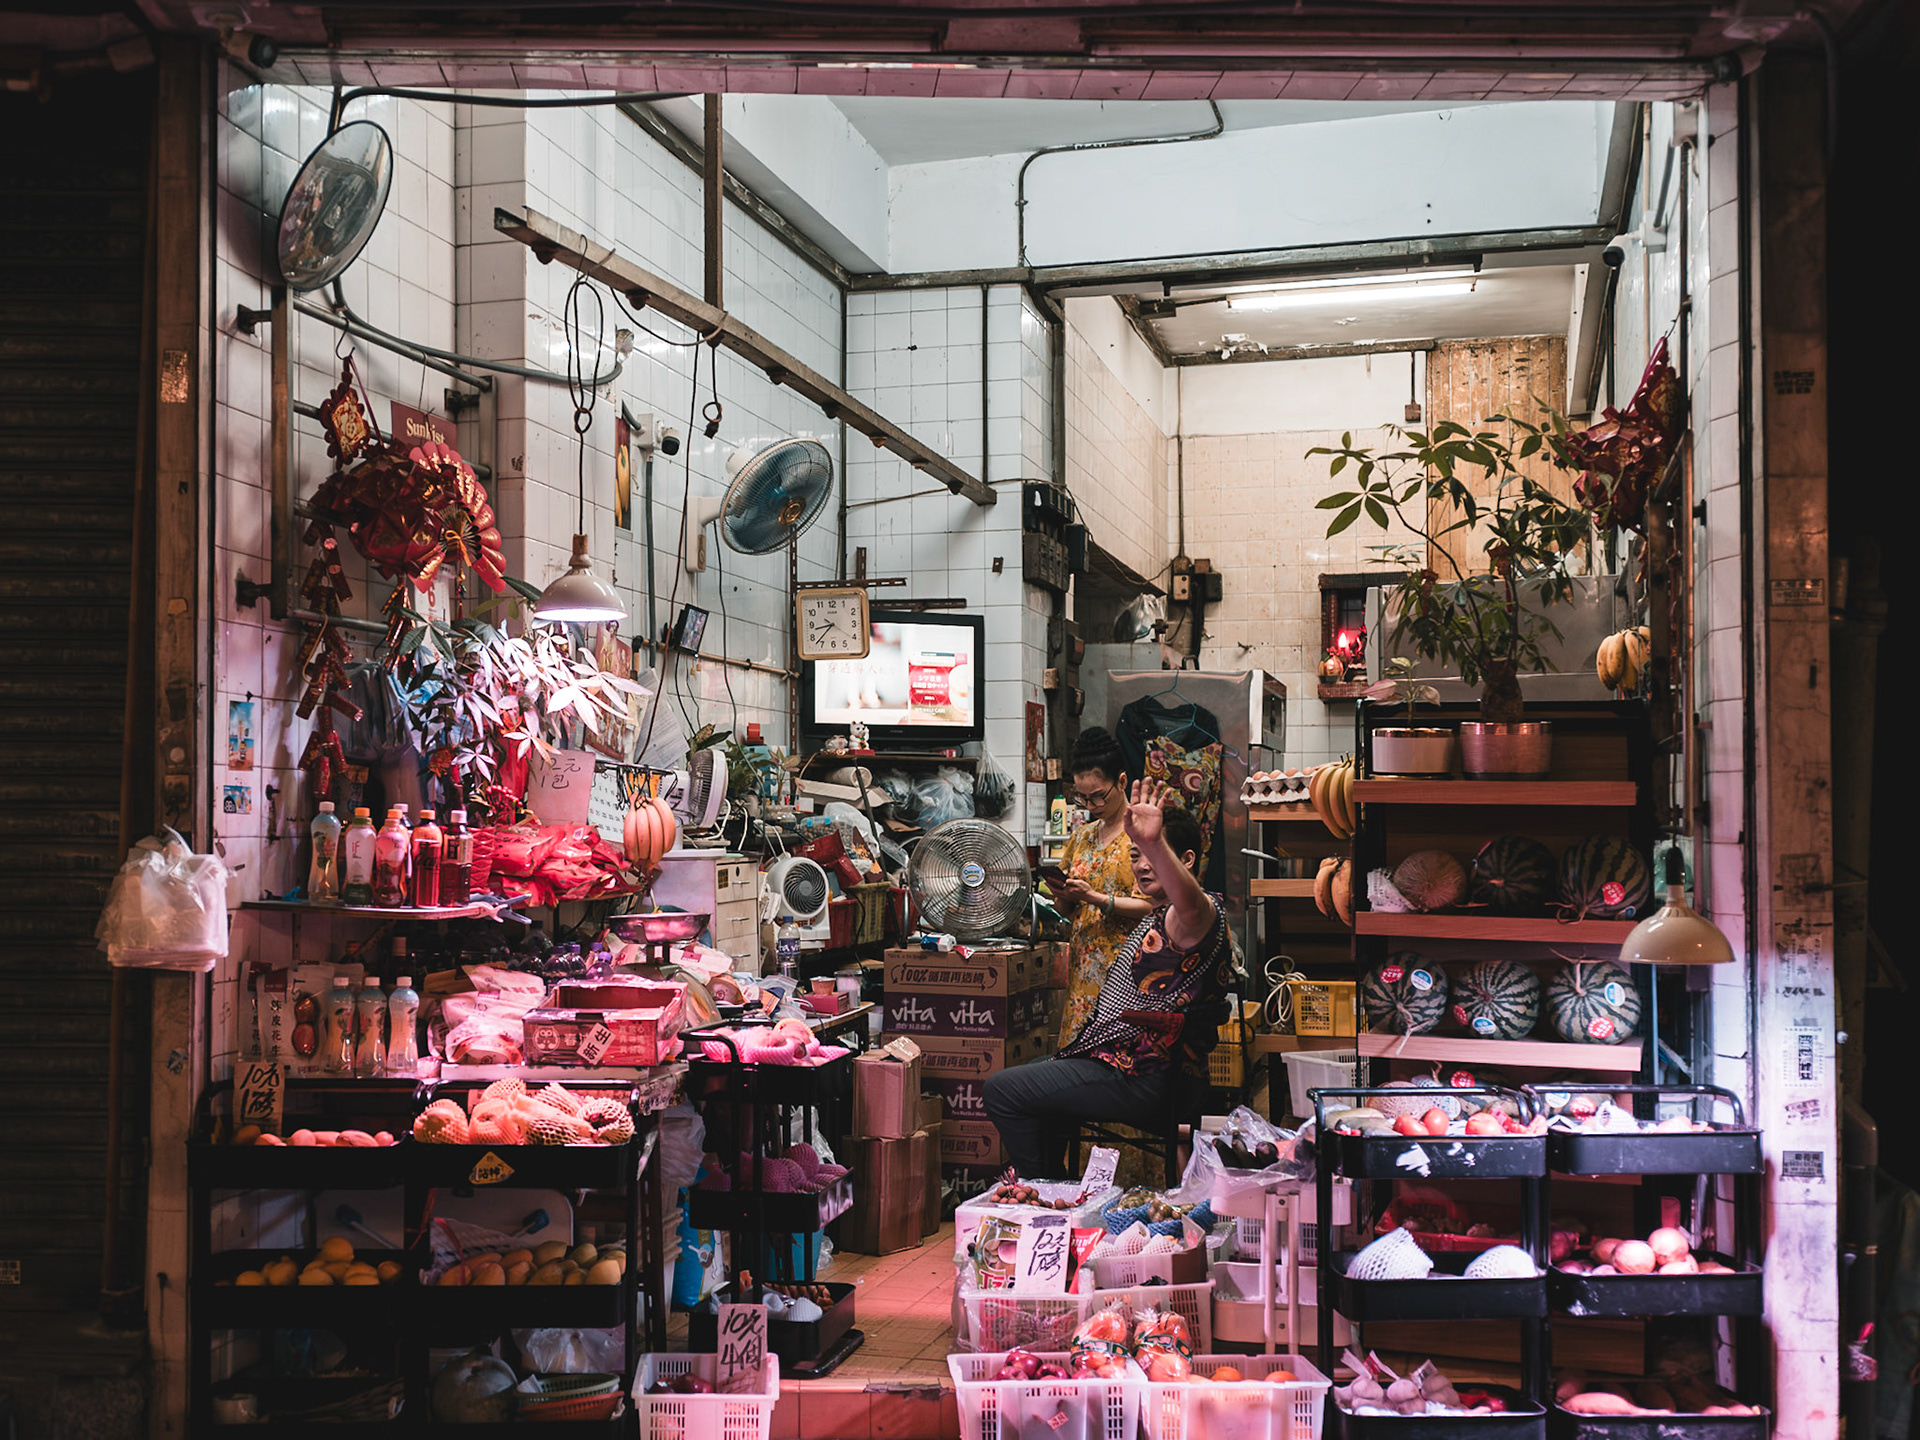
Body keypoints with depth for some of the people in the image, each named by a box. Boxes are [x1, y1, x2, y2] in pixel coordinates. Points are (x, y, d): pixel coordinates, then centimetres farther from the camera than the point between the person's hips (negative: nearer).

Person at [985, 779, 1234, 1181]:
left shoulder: (1199, 915, -20)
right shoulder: (1162, 914, 14)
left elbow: (1191, 906, -48)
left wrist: (1154, 843, -64)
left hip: (1144, 1080, -12)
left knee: (1002, 1090, -11)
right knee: (1022, 1082, 28)